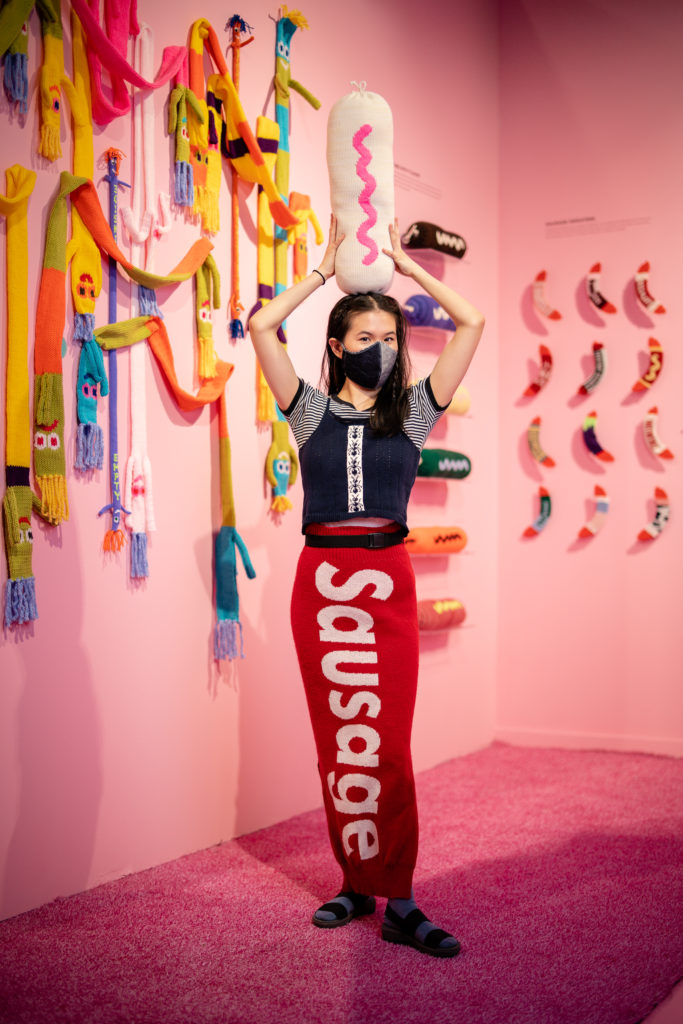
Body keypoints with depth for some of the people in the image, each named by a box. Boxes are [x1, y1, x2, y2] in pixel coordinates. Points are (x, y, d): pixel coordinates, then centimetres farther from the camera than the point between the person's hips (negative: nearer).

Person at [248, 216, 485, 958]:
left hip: (387, 582, 0)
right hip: (320, 579, 1)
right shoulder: (312, 410, 8)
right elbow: (261, 326, -2)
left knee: (385, 744, -3)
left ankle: (399, 902, 1)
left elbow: (471, 323, 6)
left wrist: (406, 266, 11)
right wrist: (325, 268, 7)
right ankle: (355, 883, 17)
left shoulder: (412, 410, 9)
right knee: (336, 742, 6)